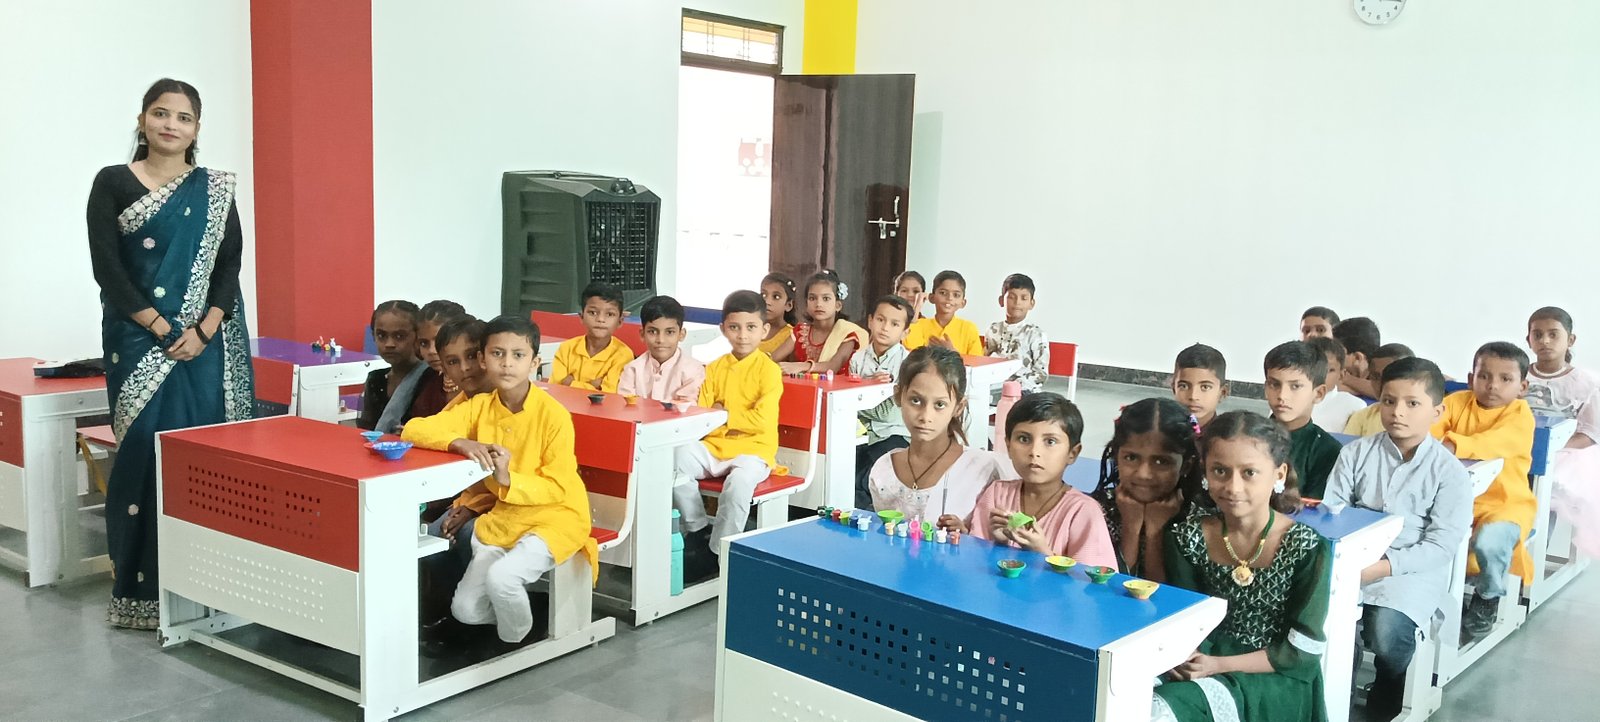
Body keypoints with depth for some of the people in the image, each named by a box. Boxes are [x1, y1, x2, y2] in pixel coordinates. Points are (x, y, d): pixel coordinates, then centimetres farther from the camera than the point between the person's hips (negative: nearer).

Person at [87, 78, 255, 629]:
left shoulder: (215, 189, 9)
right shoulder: (113, 183, 3)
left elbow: (230, 266, 4)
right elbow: (107, 269, -4)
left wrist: (203, 330, -10)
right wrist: (164, 329, -11)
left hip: (206, 342, 2)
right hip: (140, 340, -2)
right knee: (145, 448, -4)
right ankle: (142, 589, 5)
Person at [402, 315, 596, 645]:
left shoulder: (553, 415, -20)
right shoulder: (478, 407, -6)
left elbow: (558, 488, -16)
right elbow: (413, 430, -11)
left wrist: (509, 480, -32)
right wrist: (460, 442, -29)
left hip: (554, 516, -5)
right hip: (503, 518, 5)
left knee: (501, 576, -29)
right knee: (465, 609, -4)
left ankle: (517, 644, 1)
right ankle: (521, 609, 27)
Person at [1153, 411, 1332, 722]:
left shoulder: (1307, 549, -11)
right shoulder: (1188, 539, -3)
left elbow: (1301, 653, -9)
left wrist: (1221, 665, -16)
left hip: (1279, 681, -4)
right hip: (1205, 666, 4)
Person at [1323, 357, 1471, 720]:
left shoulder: (1449, 471, -3)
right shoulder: (1357, 452, 5)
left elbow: (1441, 545, -8)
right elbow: (1331, 510, 2)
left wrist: (1384, 566, -20)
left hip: (1413, 569, -2)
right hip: (1354, 557, 3)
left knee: (1385, 630, -29)